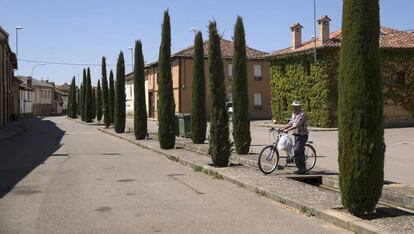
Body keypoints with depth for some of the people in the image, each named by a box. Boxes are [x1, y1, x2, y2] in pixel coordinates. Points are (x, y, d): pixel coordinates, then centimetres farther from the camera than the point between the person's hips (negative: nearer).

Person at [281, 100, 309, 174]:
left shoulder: (302, 114, -16)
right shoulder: (294, 114, 13)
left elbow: (297, 125, -27)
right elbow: (290, 123, 20)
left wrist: (287, 130, -33)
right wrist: (283, 128, 9)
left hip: (302, 135, -9)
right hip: (297, 134, 9)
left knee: (297, 150, -17)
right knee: (300, 151, 11)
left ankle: (301, 168, -10)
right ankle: (302, 168, 18)